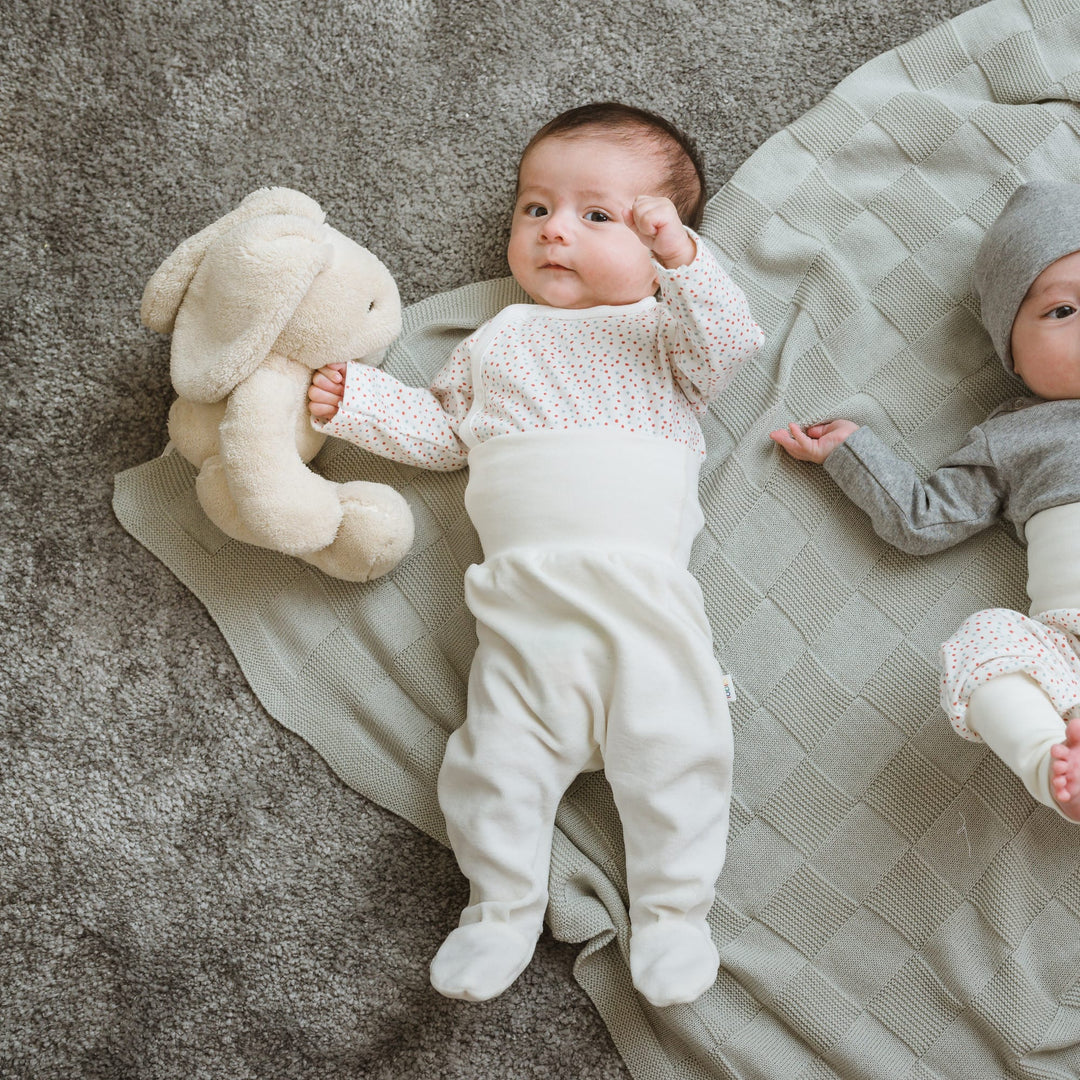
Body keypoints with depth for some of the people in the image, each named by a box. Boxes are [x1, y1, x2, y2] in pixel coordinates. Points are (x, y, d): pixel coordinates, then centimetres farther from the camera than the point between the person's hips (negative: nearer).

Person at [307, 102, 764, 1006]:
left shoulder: (664, 327, 19)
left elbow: (729, 344, -2)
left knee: (673, 737, -12)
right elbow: (441, 432, 31)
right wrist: (358, 401, 19)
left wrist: (683, 259, -15)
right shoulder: (499, 340, 28)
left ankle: (673, 910, 2)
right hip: (526, 583, 2)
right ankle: (504, 906, 10)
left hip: (644, 576, -2)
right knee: (504, 743, -7)